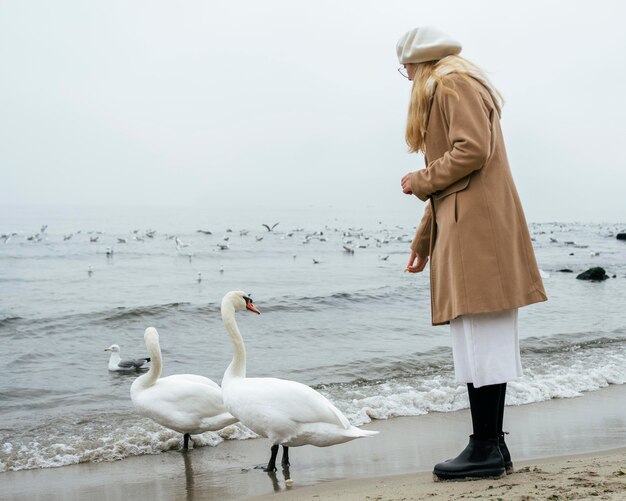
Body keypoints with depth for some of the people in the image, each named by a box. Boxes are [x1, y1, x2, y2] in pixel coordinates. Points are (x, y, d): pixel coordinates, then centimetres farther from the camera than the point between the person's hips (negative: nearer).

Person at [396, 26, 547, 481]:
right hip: (464, 225, 10)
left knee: (479, 340, -10)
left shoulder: (454, 85, -4)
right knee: (481, 341, 8)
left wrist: (421, 181, -7)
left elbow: (473, 150, -19)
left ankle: (487, 450, -8)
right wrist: (424, 239, 25)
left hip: (475, 228, -10)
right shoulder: (445, 90, 26)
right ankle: (491, 447, 10)